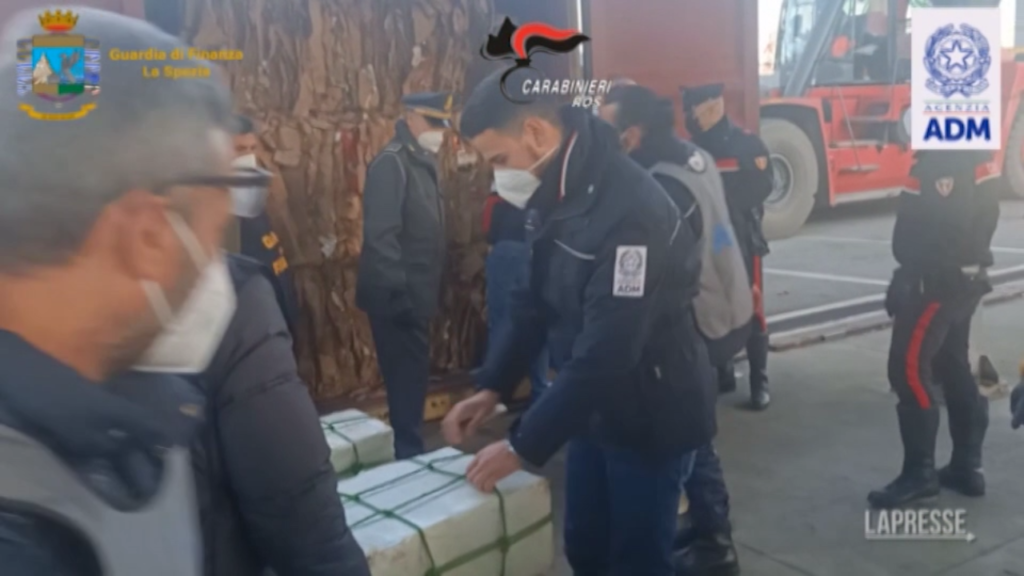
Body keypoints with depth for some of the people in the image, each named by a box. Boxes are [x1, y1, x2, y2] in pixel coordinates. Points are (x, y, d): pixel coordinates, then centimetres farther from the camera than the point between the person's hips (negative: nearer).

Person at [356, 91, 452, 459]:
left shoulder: (424, 162, 14)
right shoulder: (391, 163, -14)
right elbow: (380, 235, -22)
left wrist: (431, 290, 15)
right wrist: (397, 291, -24)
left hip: (417, 295, 9)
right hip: (398, 297, -9)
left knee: (413, 376, 15)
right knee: (406, 379, -2)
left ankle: (411, 452, 27)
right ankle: (409, 455, 9)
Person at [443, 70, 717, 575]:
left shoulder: (630, 210, -30)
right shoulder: (553, 196, 0)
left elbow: (606, 353, -31)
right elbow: (534, 302, 8)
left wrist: (523, 446, -24)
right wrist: (491, 387, -1)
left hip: (653, 416, -8)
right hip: (594, 410, 8)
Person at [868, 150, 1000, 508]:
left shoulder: (939, 161, -19)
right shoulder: (978, 153, 10)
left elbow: (918, 230, -21)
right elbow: (982, 218, 15)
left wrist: (906, 280, -13)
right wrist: (969, 263, 20)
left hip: (936, 281, -10)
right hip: (967, 277, 10)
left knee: (908, 369, -5)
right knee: (953, 368, 15)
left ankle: (919, 473, 0)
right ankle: (968, 466, 21)